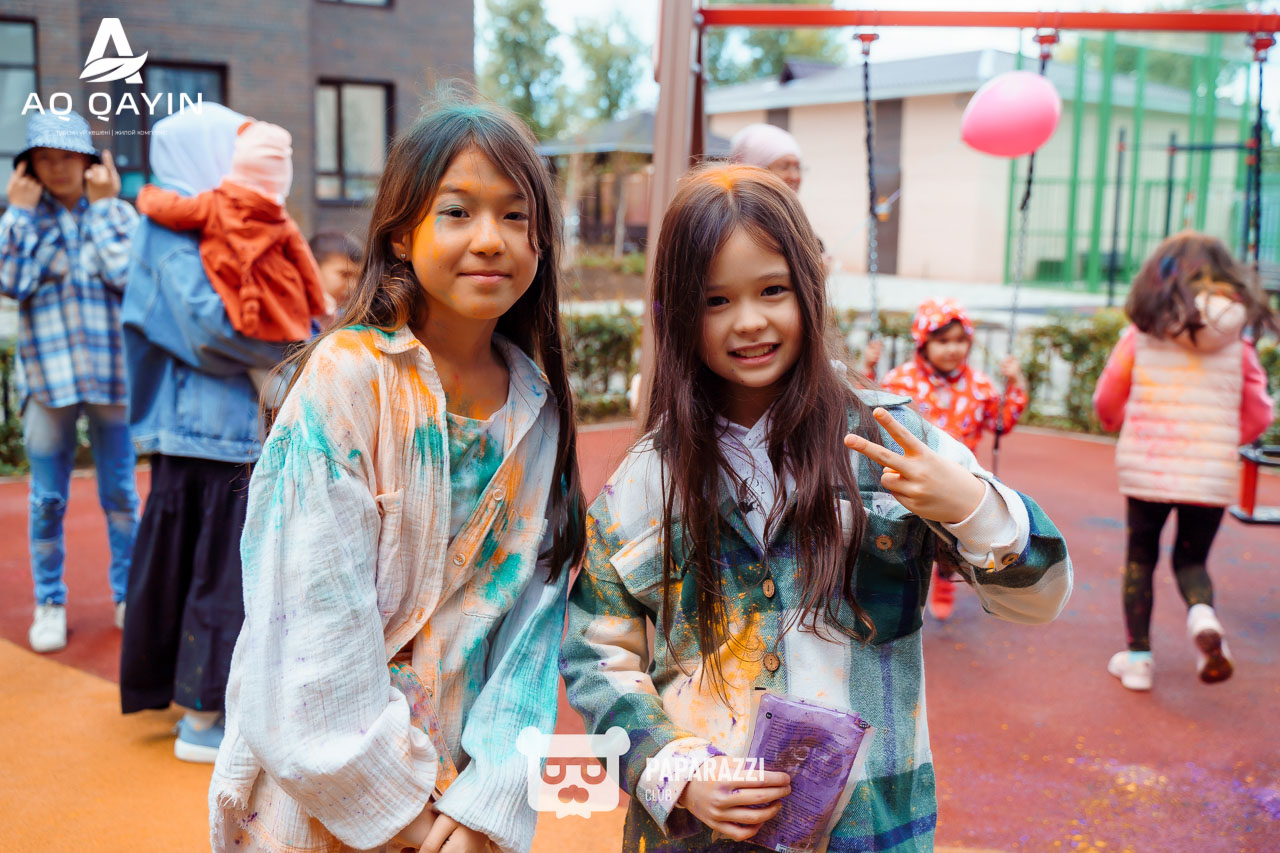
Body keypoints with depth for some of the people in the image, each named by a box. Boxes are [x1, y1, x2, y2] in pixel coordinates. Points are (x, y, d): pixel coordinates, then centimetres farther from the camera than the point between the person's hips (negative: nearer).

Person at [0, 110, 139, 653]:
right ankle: (48, 603, 19)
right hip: (47, 376, 1)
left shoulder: (118, 213, 3)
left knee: (120, 493, 7)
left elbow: (127, 275, -14)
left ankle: (128, 595, 21)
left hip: (112, 373, 0)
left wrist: (103, 206, -9)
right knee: (47, 499, 7)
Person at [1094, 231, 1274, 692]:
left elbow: (1107, 404, 3)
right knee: (1191, 559, 18)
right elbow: (1258, 415, 5)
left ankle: (1138, 655, 16)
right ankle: (1203, 615, -13)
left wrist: (1127, 426, 26)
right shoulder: (1237, 341, 2)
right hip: (1212, 473, 1)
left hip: (1147, 468, -1)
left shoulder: (1141, 334, -3)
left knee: (1140, 557, 15)